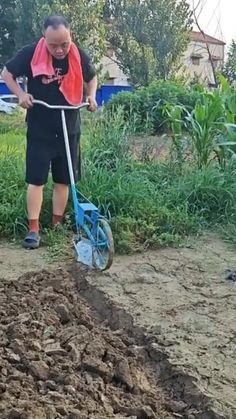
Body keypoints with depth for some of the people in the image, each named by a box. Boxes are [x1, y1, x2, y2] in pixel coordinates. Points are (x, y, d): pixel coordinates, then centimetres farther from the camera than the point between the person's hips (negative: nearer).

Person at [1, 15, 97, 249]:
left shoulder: (80, 56, -6)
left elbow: (92, 77, 16)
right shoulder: (31, 54, -13)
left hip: (69, 129, 3)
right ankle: (33, 229, 5)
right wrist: (20, 94, -13)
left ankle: (57, 225, 22)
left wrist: (91, 96, -2)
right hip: (39, 130, -2)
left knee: (63, 180, 9)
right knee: (36, 180, -2)